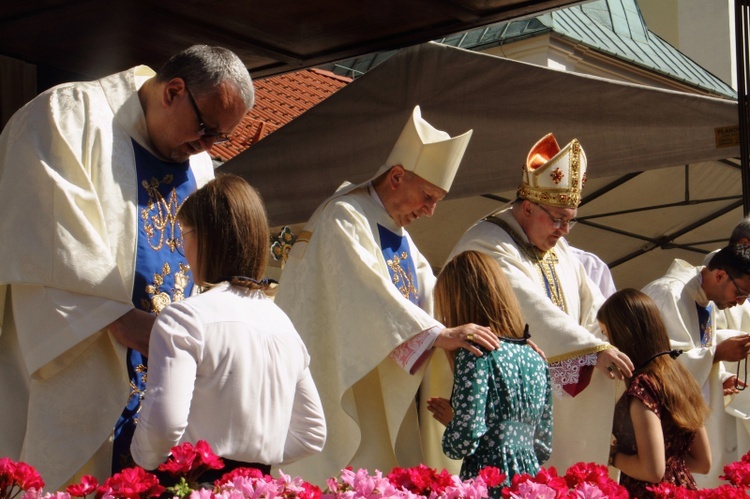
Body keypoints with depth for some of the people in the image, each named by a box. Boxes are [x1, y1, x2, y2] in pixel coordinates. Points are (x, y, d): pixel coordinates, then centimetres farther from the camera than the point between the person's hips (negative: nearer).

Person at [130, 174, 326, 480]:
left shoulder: (183, 318, -9)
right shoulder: (283, 323, 11)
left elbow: (164, 426, -19)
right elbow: (312, 435, 15)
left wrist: (143, 460, -1)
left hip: (197, 482, -6)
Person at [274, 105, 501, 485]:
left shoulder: (399, 236, 17)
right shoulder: (343, 219, -13)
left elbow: (429, 297, 11)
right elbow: (370, 295, -27)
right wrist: (441, 334, -32)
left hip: (385, 394, 9)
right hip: (341, 385, -9)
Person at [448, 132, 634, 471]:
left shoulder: (557, 248, 15)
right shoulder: (488, 245, -14)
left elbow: (592, 306, 8)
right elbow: (533, 310, -25)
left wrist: (621, 346, -10)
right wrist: (594, 350, -29)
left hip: (557, 398, 8)